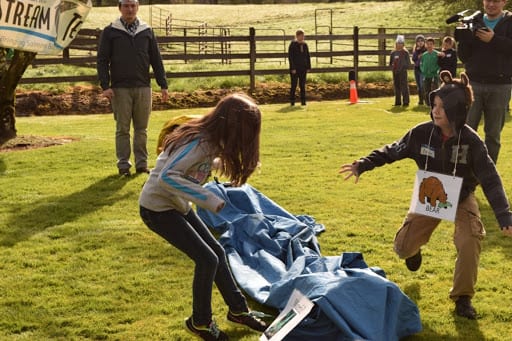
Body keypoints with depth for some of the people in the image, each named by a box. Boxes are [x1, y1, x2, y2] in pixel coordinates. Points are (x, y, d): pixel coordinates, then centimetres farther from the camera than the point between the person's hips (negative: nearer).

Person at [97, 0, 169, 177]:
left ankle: (142, 163, 12)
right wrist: (105, 86, -10)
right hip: (120, 89, -2)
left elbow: (156, 60, 11)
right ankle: (123, 164, 7)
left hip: (143, 87, 2)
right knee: (122, 129, 1)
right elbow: (102, 60, 0)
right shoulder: (110, 32, 3)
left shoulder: (147, 31, 10)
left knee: (142, 129, 5)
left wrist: (163, 85, 6)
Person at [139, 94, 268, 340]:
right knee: (207, 259, -9)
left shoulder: (210, 139, -3)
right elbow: (166, 177, -36)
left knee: (217, 252, 13)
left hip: (176, 205, 9)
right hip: (157, 209, -9)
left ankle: (238, 309, 28)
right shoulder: (199, 143, -29)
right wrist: (208, 199, -36)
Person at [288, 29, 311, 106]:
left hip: (303, 68, 4)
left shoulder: (305, 45, 8)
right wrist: (293, 68, -15)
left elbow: (308, 56, 13)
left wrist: (308, 67, 6)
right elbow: (290, 57, -9)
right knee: (294, 85, -1)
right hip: (295, 68, -4)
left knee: (302, 85, 6)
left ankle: (303, 101, 9)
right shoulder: (293, 45, -6)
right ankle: (292, 101, 5)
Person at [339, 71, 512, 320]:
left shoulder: (471, 141, -25)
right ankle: (414, 248, 43)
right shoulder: (422, 133, -21)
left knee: (469, 243, -25)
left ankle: (462, 297, -1)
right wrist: (363, 164, -15)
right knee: (402, 248, 0)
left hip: (461, 199, -2)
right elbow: (392, 151, -6)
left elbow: (490, 180, -23)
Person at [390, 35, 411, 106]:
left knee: (404, 86, -6)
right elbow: (390, 63, 17)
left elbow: (408, 63, -2)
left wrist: (403, 68, -15)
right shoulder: (393, 53, 10)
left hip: (403, 72, -5)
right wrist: (392, 68, -1)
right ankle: (398, 102, 17)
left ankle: (406, 102, -2)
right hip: (395, 72, 5)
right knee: (396, 86, 9)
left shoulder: (405, 52, -2)